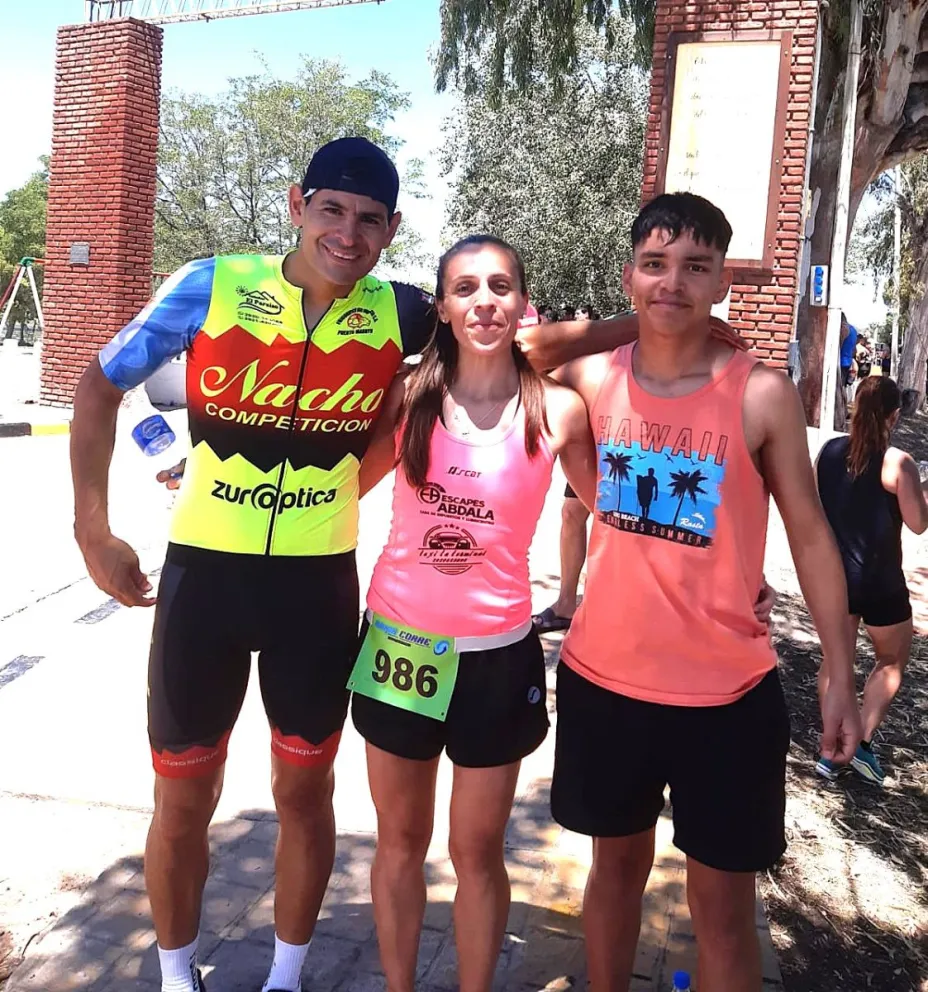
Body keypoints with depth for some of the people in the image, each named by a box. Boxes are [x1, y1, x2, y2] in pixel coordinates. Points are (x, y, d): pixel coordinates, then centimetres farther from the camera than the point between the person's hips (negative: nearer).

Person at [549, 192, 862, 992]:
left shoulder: (762, 394, -9)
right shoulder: (590, 378, -3)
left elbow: (811, 536, -3)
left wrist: (841, 675, -3)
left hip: (727, 693, -2)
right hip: (602, 679, 3)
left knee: (723, 906, 11)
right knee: (616, 865, 22)